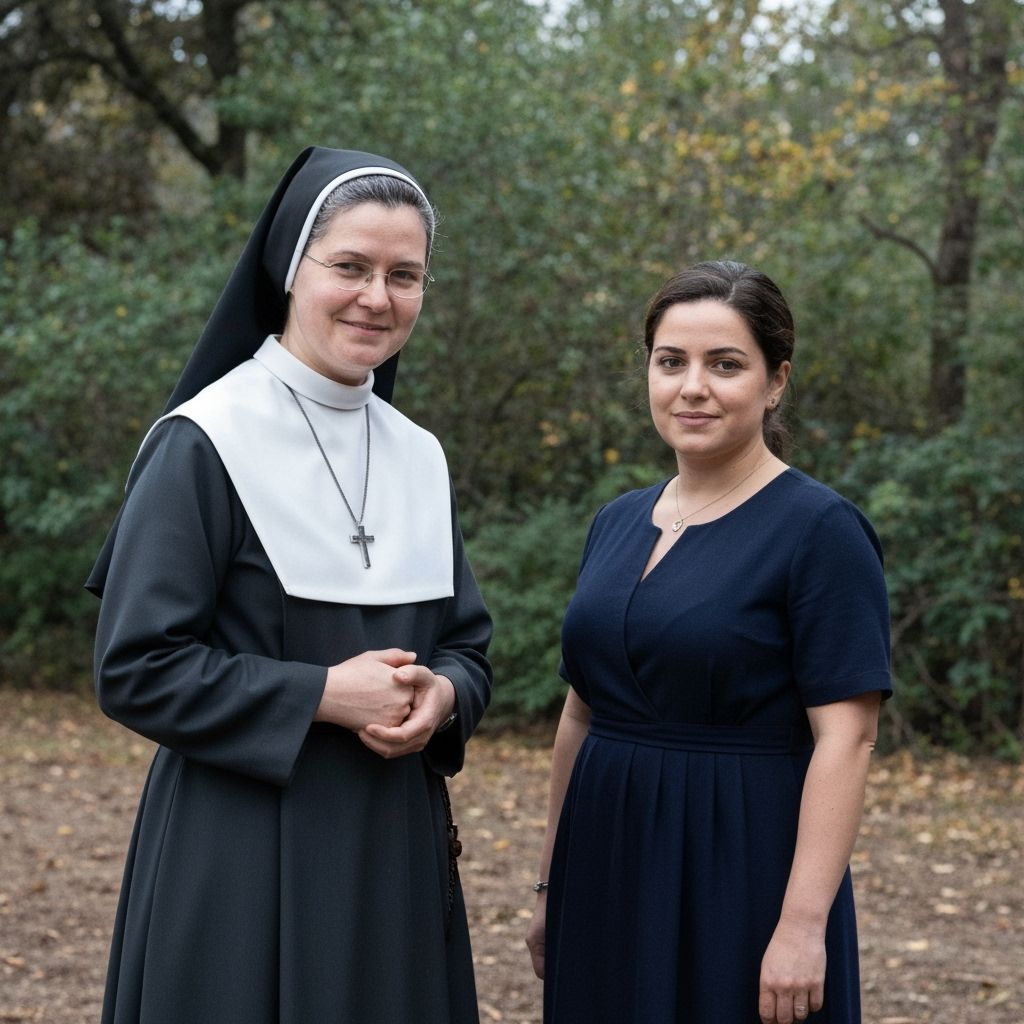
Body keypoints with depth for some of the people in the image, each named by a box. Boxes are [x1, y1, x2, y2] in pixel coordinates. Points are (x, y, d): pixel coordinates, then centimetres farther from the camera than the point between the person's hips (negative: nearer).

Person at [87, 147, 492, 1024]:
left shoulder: (419, 457, 8)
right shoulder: (205, 442, -11)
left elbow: (467, 644, 14)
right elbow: (135, 667, -13)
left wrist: (440, 699, -9)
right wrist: (324, 695, -19)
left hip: (395, 842, 6)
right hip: (242, 853, -6)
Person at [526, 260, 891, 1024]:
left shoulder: (819, 530, -11)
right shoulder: (618, 524, 9)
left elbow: (846, 739, -16)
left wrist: (804, 924, -21)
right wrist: (553, 885, 14)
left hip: (741, 878, -6)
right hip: (609, 876, 6)